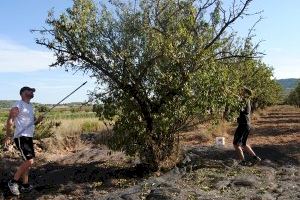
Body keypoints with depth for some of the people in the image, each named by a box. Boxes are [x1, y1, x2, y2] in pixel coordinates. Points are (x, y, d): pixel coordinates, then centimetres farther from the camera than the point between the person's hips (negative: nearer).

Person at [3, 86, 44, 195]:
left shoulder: (30, 106, 18)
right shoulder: (18, 105, -9)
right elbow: (10, 121, -15)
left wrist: (38, 120, 0)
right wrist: (8, 137, -20)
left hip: (29, 137, 9)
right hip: (21, 137, -9)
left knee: (27, 162, 11)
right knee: (29, 161, -14)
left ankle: (25, 185, 20)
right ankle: (13, 182, 1)